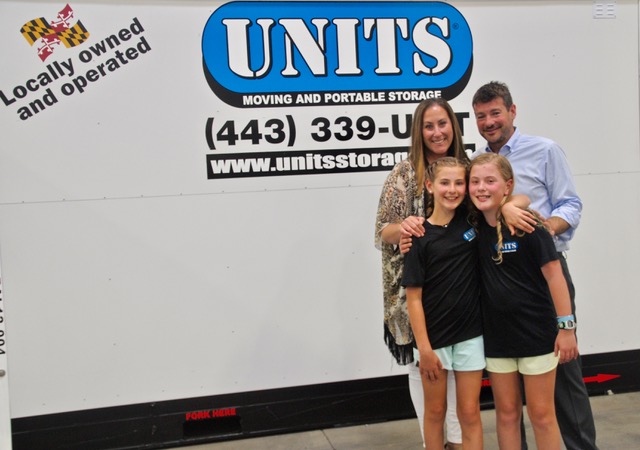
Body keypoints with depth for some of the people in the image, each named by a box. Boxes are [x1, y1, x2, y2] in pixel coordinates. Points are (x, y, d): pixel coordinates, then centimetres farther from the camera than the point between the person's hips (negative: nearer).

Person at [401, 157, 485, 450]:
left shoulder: (470, 219, -2)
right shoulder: (420, 237, -11)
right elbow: (414, 297, -10)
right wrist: (423, 348, -12)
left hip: (470, 334, 2)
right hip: (434, 337, -2)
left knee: (469, 413, 9)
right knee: (435, 411, 13)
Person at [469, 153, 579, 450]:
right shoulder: (473, 226, -1)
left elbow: (553, 274, -12)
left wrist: (566, 326, -12)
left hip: (536, 333, -4)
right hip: (497, 335, 4)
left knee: (541, 414, 8)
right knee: (506, 413, 14)